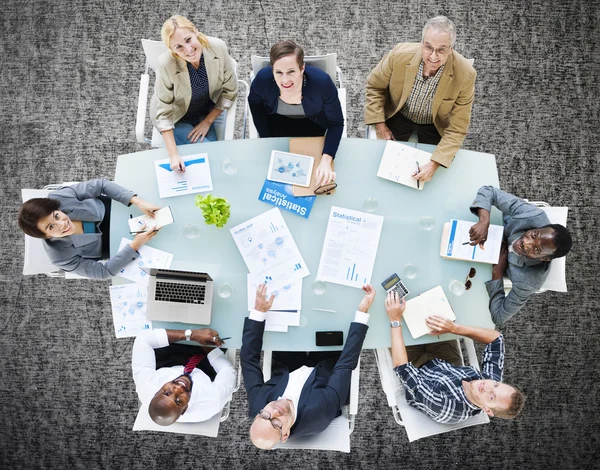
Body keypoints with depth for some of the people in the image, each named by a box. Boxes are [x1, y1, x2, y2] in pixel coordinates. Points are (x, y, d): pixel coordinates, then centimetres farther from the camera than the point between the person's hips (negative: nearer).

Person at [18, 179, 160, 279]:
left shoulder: (58, 197, -34)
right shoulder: (61, 257, -35)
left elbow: (101, 185, -26)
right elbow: (103, 271, -30)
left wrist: (138, 202, -39)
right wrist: (134, 245, -45)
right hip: (109, 241, -2)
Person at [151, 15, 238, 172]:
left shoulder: (218, 48, -26)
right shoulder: (166, 64, -32)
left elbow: (229, 90, -11)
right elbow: (163, 112, -23)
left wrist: (207, 122, -10)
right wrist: (173, 155, -29)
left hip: (208, 111, 3)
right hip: (176, 117, -3)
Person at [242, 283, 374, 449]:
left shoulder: (257, 403, -36)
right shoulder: (319, 413, -46)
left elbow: (249, 358, -26)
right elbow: (345, 365, -41)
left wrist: (258, 311, -34)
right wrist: (363, 312, -40)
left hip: (290, 373, 3)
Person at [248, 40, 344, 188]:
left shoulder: (322, 82, -40)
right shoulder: (262, 79, -35)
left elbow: (336, 123, -25)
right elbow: (255, 104, -9)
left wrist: (326, 160, -39)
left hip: (312, 122, -1)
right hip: (278, 120, 1)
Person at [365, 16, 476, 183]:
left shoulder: (465, 74, -30)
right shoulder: (400, 54, -28)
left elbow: (457, 129, -23)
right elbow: (374, 86, -8)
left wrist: (435, 163, -35)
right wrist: (379, 124, -13)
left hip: (435, 125, 0)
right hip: (398, 116, 1)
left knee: (431, 179, 5)